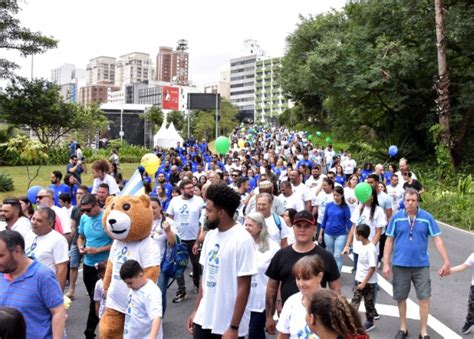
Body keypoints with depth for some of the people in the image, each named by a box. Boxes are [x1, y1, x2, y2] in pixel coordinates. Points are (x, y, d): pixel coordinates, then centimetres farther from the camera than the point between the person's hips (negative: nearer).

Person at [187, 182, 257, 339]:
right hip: (204, 318, 6)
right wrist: (196, 310, 11)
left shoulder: (242, 240, -17)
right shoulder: (210, 235, 3)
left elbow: (244, 287, -16)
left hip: (228, 325, -6)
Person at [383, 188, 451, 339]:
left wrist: (446, 262, -6)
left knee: (424, 298, 3)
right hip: (400, 264, 1)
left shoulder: (427, 217, -5)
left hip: (421, 265, 0)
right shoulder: (396, 217, -3)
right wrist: (386, 263, -2)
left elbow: (437, 240, -2)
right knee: (401, 297, 11)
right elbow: (389, 241, 1)